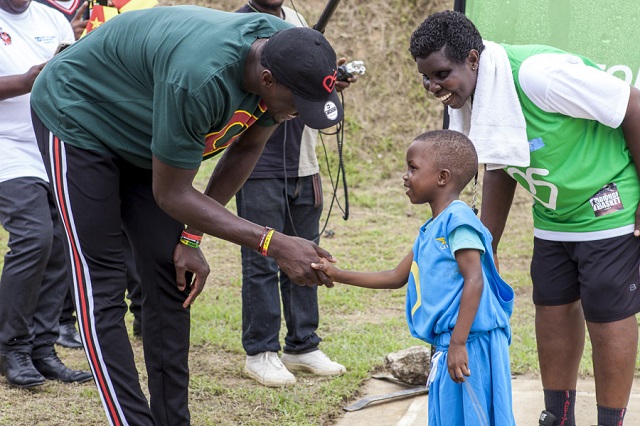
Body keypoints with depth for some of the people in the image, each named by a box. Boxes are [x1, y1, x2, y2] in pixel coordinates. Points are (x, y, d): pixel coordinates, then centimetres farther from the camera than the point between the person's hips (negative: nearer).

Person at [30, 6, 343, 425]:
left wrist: (192, 237, -3)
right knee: (102, 289, -11)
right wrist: (273, 244, -35)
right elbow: (171, 193, -29)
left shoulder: (286, 56, -18)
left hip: (141, 136, 7)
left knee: (171, 281, 2)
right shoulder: (200, 78, -41)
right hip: (76, 118, -7)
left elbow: (246, 149, 0)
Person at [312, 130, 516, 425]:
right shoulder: (431, 229, 17)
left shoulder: (457, 220, -12)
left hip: (470, 343, -9)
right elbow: (396, 278, 25)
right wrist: (338, 275, 24)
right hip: (448, 343, 9)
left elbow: (474, 280, -20)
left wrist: (458, 343, -24)